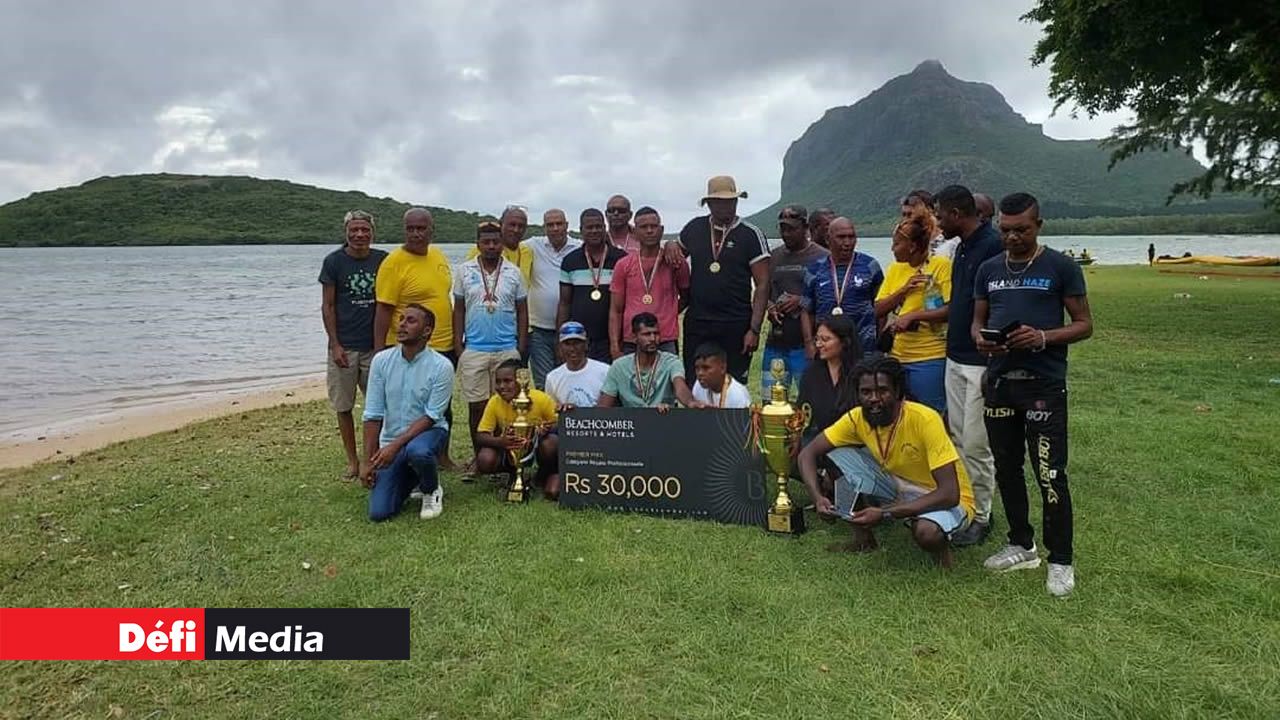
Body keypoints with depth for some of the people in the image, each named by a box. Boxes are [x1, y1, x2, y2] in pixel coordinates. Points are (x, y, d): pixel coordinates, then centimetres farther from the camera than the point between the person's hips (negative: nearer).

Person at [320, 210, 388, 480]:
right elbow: (327, 306, -1)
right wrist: (335, 345, -7)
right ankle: (352, 461, 18)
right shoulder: (333, 261, -2)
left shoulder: (383, 260, 3)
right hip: (343, 347, -1)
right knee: (344, 407, 6)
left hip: (375, 346, 1)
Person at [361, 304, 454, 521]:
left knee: (417, 451, -40)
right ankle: (411, 480, 26)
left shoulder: (441, 366, -16)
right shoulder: (382, 360, -7)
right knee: (378, 512, -7)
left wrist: (395, 446, -24)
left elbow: (430, 417, -16)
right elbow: (373, 415, -4)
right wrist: (367, 461, -6)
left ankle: (432, 491, -4)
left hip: (428, 432, -3)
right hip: (391, 442, 3)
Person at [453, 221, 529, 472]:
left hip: (507, 351, 0)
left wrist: (522, 349, 2)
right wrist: (458, 347, 1)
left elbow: (522, 311, 7)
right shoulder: (464, 271, 5)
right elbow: (459, 310, 7)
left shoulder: (513, 272, 4)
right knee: (476, 407, 5)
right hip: (474, 351, 0)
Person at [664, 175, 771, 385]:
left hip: (736, 327, -3)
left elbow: (762, 284, -4)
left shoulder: (751, 234, -2)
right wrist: (671, 246, 1)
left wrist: (755, 329, -11)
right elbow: (678, 252, 26)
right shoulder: (694, 228, 8)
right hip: (696, 324, 3)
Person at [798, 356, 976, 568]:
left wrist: (885, 514, -37)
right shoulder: (858, 418, -14)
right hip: (899, 489, 5)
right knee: (839, 455, -13)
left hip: (945, 501, -5)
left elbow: (950, 494, -32)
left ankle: (941, 546, -1)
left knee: (926, 531, -40)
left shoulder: (925, 420, -29)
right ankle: (862, 540, 3)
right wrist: (817, 498, -27)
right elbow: (808, 453, -8)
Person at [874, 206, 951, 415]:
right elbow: (878, 310, 6)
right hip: (897, 356, 6)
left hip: (931, 358, -6)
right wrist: (904, 289, -7)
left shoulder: (941, 265, -8)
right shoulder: (895, 269, 10)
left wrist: (912, 315, -18)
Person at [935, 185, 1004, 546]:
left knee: (976, 445, -1)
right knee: (957, 440, 14)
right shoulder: (962, 248, 13)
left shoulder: (994, 246, -16)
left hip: (982, 363, -9)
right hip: (956, 358, 9)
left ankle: (980, 517, 12)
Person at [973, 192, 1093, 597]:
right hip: (999, 381, 5)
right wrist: (980, 339, -8)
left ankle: (1061, 561, 8)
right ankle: (1022, 546, 28)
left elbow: (1084, 324, -1)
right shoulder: (989, 270, 11)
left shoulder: (1061, 268, -2)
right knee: (1007, 468, 13)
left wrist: (1043, 337, -19)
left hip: (1044, 384, -5)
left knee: (1050, 474, -5)